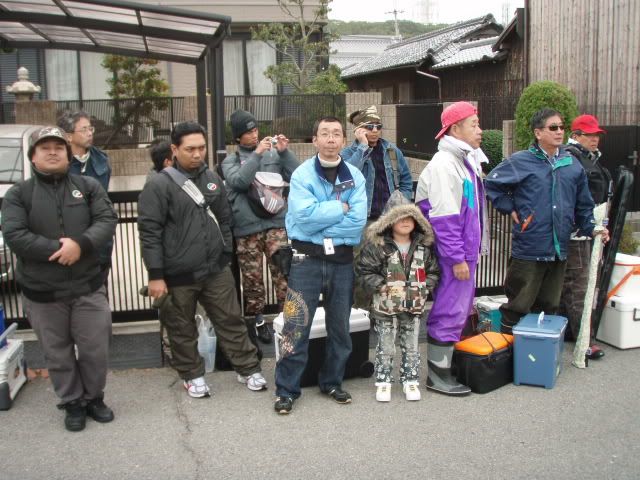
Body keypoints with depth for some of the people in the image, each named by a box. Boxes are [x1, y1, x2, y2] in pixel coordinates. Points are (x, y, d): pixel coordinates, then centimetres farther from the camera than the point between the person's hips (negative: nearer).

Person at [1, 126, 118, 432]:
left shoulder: (88, 186, 4)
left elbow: (107, 220, -8)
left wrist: (80, 244, -25)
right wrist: (59, 249, -21)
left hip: (88, 286, 1)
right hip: (42, 291, 0)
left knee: (95, 349, 9)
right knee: (58, 354, 12)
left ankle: (94, 398, 31)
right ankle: (72, 403, 30)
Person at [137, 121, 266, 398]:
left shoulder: (212, 179, 8)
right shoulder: (159, 185, -10)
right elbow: (149, 232, -12)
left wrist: (226, 256, 14)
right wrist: (155, 275, -14)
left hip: (216, 270, 4)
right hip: (178, 275, -4)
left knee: (231, 320, 11)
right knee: (182, 329, 11)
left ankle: (248, 369, 24)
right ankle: (192, 375, 29)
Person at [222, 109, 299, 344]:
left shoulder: (274, 154, 8)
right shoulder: (230, 161, 6)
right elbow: (238, 181, -14)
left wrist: (285, 151, -10)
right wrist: (257, 154, -17)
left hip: (276, 223, 0)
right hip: (247, 228, 0)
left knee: (283, 272, -7)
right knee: (252, 277, 8)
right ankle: (257, 320, 22)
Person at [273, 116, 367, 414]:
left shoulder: (355, 177, 2)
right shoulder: (302, 174, -4)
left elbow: (358, 220, -10)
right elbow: (304, 215, -19)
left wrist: (320, 221, -14)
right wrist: (341, 207, -12)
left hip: (342, 259, 3)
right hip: (307, 259, -3)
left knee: (340, 326, 13)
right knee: (296, 326, -3)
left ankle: (332, 382, 31)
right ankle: (286, 389, 9)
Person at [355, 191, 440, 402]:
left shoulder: (424, 246, 2)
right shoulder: (377, 245, -10)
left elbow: (433, 272, 9)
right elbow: (364, 271, -8)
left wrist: (424, 287, -6)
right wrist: (382, 286, -16)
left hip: (414, 306, 3)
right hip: (386, 306, -3)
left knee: (411, 347, 13)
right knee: (385, 347, 7)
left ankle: (410, 380, 27)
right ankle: (383, 382, 20)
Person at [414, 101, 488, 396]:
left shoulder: (466, 161, 16)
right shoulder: (444, 164, -17)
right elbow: (443, 218, -22)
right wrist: (457, 258, -20)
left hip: (465, 253, 10)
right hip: (453, 257, -10)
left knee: (461, 309, 18)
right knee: (449, 313, -3)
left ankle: (449, 363, 31)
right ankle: (438, 375, 8)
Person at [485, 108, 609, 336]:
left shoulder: (572, 164, 9)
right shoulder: (521, 162, -6)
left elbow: (583, 205, 15)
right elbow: (491, 184, 0)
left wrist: (592, 228, 3)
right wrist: (510, 208, -3)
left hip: (560, 249, 5)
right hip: (528, 250, -5)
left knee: (548, 308, 17)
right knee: (518, 307, 2)